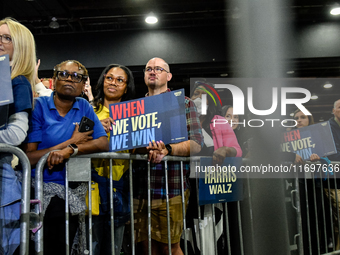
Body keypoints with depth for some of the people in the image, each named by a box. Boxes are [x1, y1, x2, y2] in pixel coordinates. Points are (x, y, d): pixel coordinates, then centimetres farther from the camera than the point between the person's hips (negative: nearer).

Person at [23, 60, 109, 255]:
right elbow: (29, 157, -11)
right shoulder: (39, 107, -2)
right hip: (45, 190, -3)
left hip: (74, 193, 3)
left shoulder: (84, 107, 10)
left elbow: (104, 143, -3)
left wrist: (70, 150, -19)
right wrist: (72, 141, -9)